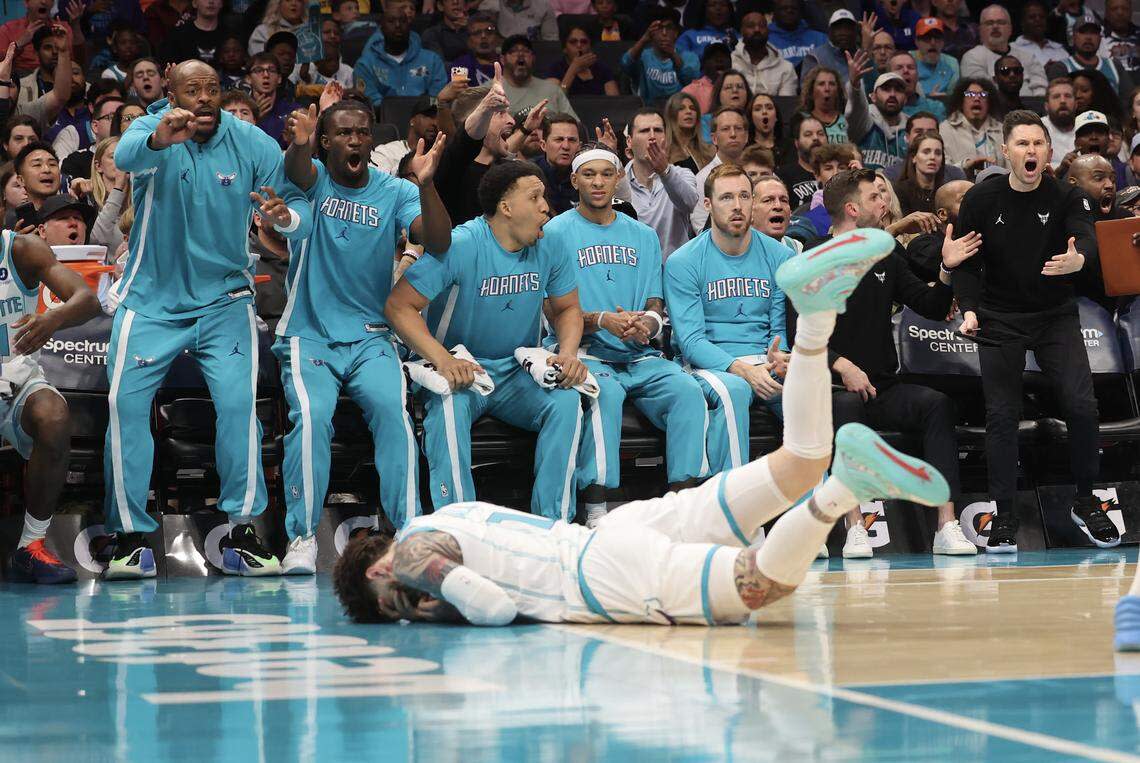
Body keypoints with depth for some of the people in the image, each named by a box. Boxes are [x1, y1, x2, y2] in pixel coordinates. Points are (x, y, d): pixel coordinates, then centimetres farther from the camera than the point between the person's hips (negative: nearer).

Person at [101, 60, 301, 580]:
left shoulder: (249, 142, -3)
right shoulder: (152, 129, -8)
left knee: (238, 401, -17)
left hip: (224, 298, 1)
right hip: (151, 299, -1)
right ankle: (131, 538, -3)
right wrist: (159, 139, -54)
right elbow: (126, 156, -32)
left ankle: (242, 533, -9)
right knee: (125, 404, -13)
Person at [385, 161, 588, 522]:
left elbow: (567, 309, 15)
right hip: (461, 368, -4)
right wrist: (443, 360, -32)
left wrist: (568, 353, -10)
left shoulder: (550, 247, 1)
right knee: (449, 406, -36)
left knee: (567, 401, -25)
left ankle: (553, 526, -22)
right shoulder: (459, 245, -15)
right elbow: (399, 306, -17)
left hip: (519, 373, 4)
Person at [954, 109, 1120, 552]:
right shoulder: (981, 201, -5)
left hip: (1056, 316, 0)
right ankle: (1004, 517, 5)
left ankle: (1085, 503, 9)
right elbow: (967, 263, 0)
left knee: (1082, 406, -10)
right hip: (999, 320, 0)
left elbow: (1087, 238, -24)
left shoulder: (1066, 198, -6)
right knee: (1001, 416, -5)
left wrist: (1078, 259, -48)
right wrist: (969, 309, -17)